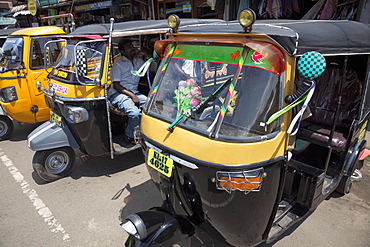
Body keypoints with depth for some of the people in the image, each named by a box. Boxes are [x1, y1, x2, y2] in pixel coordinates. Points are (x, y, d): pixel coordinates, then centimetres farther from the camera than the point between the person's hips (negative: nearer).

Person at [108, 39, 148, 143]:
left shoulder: (137, 60, 17)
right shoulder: (118, 64, -3)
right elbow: (116, 85, -9)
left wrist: (145, 56, 8)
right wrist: (132, 96, -20)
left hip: (134, 92, 7)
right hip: (118, 93, -6)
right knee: (134, 113, -33)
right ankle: (130, 135, -4)